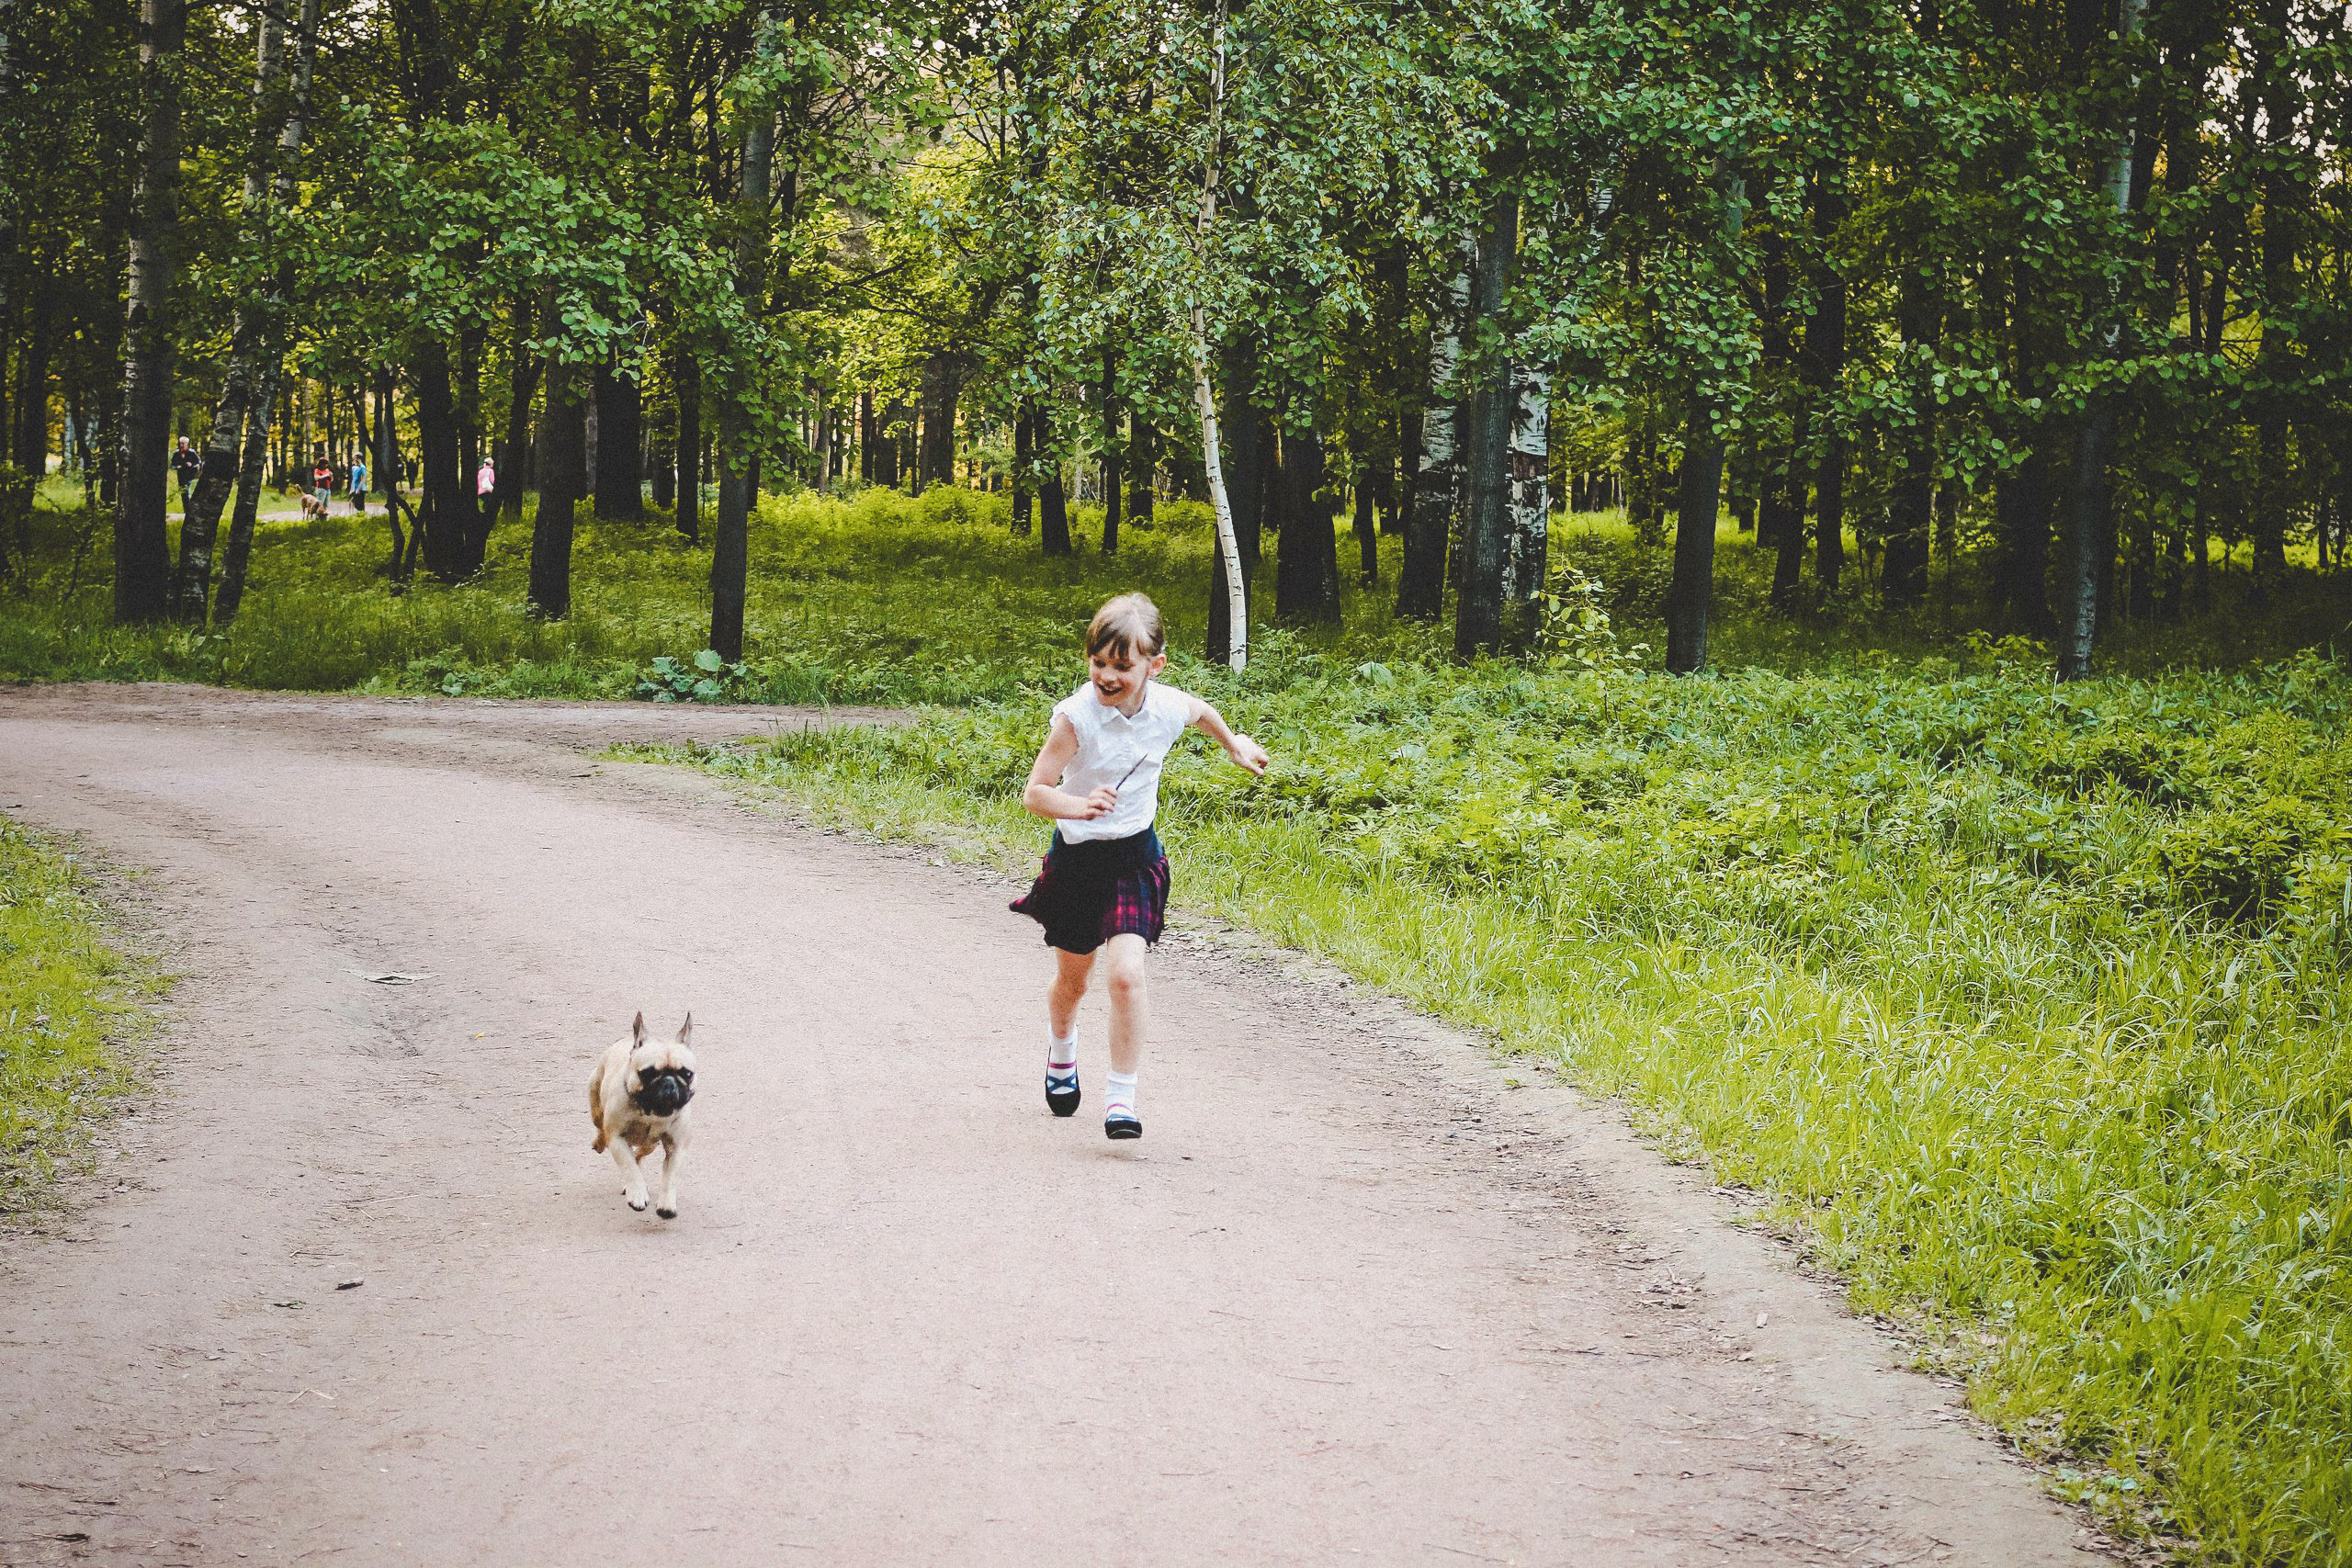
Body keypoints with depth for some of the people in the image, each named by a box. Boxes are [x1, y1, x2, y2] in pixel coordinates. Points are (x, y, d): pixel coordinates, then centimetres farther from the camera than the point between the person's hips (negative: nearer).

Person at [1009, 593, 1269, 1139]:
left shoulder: (1170, 708, -13)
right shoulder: (1076, 716, -23)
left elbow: (1202, 712, 14)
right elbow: (1034, 793, -24)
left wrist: (1235, 745, 33)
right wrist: (1078, 806, -45)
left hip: (1135, 854, 1)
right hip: (1078, 854, -1)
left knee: (1126, 974, -17)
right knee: (1072, 977, 18)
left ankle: (1121, 1099, -7)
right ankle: (1061, 1052, 51)